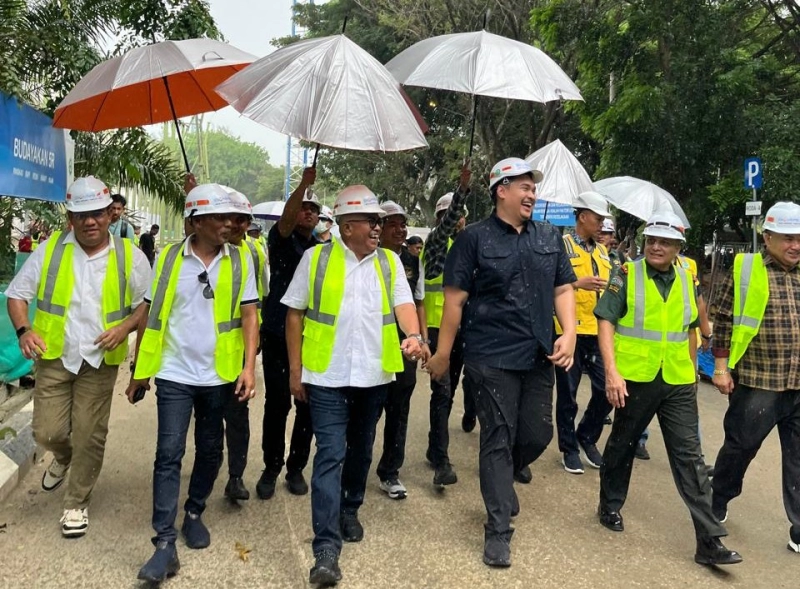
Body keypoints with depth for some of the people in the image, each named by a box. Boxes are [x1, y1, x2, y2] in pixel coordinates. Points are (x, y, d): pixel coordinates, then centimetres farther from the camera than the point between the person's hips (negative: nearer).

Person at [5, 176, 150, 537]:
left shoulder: (129, 257, -4)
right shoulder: (50, 250, -2)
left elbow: (147, 303, 3)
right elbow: (17, 293, 4)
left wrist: (124, 327, -15)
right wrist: (24, 330, -14)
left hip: (100, 362, -1)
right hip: (55, 358, 1)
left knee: (89, 437, 5)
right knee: (48, 432, 3)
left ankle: (76, 503, 25)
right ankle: (63, 458, 41)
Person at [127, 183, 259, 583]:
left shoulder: (239, 262, -1)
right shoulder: (168, 258, -2)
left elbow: (248, 316, -1)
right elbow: (150, 316, 3)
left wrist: (249, 367, -11)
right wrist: (139, 372, 4)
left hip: (219, 375, 2)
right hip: (174, 375, -1)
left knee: (210, 451, 13)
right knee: (169, 454, -3)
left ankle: (194, 513, 35)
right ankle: (165, 543, 1)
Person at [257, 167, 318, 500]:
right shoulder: (281, 239, 2)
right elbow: (285, 218, -21)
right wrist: (304, 184, -35)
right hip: (277, 335, -3)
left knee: (307, 405, 5)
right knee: (276, 403, 1)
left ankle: (296, 467, 21)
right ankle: (271, 468, 16)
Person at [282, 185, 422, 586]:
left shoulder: (389, 262, 6)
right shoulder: (316, 258, -2)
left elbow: (403, 303, -5)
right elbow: (295, 314, 0)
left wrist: (413, 335, -27)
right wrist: (295, 370, -2)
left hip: (373, 375, 4)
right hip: (327, 376, -3)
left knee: (360, 450, 17)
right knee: (330, 455, -7)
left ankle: (350, 510, 40)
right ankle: (326, 549, -4)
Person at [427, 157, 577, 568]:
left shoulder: (549, 238, 11)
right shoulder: (474, 238, -5)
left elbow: (563, 289, 12)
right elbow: (455, 299, -6)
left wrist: (569, 334, -4)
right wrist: (442, 354, -5)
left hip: (539, 358, 5)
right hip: (491, 359, -5)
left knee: (538, 435, 12)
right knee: (498, 440, 1)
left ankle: (500, 483, 43)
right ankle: (498, 530, 13)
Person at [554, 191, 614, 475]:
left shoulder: (602, 250, 16)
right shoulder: (562, 245, -5)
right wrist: (578, 283, -24)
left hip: (598, 331, 6)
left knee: (606, 389, 5)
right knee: (568, 394, 5)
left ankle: (587, 437, 27)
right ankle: (569, 448, 20)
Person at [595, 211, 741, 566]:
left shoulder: (686, 281, 8)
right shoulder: (627, 275, -5)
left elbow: (690, 329, 18)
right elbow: (605, 322, -10)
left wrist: (692, 373, 17)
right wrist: (611, 372, -18)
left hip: (678, 382, 3)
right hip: (634, 378, -3)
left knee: (689, 456, 2)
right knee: (622, 444, 13)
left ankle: (709, 541, 5)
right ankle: (610, 506, 35)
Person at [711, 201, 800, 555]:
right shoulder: (745, 269, -4)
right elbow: (724, 321, -4)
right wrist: (721, 367, -7)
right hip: (756, 382, -4)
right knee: (740, 447, 10)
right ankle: (717, 502, 33)